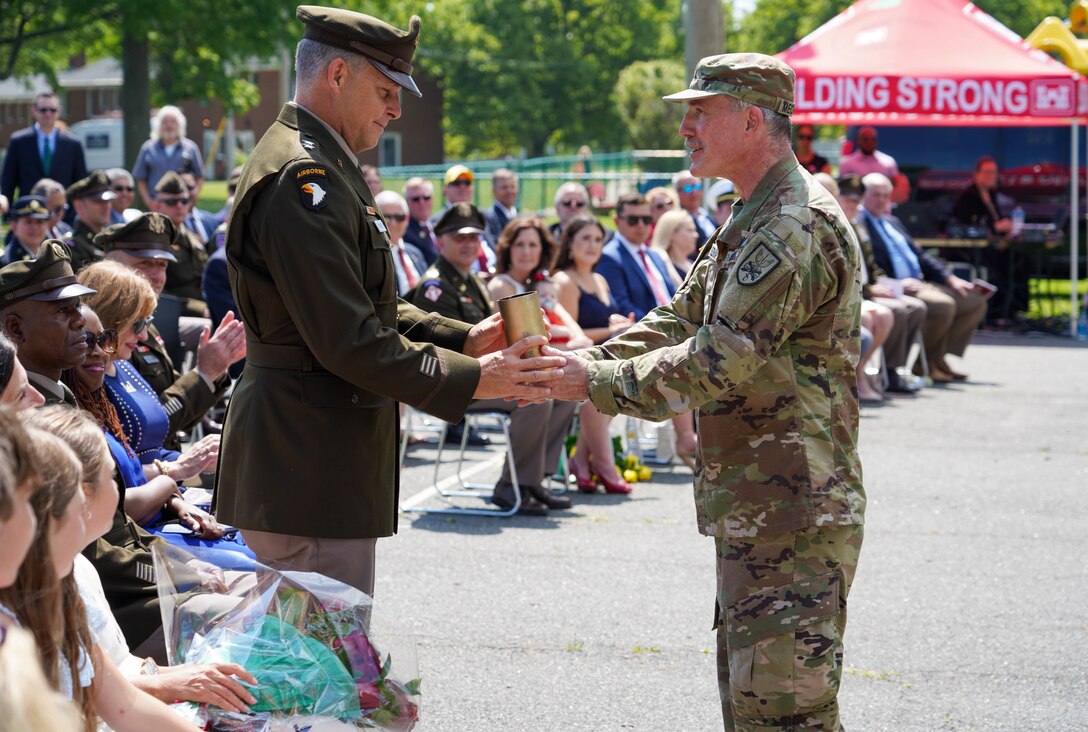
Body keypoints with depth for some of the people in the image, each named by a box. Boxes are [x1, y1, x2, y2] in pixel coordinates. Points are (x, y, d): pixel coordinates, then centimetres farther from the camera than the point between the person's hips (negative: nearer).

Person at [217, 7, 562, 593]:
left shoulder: (322, 170, 18)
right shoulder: (303, 181, -18)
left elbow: (370, 309, 21)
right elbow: (349, 342, -23)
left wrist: (464, 339, 7)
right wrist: (472, 379, -17)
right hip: (308, 472, -11)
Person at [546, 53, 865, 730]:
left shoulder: (799, 227, -18)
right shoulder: (752, 223, 19)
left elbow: (718, 364, -24)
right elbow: (679, 323, 17)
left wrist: (595, 382, -17)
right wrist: (577, 363, 3)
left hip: (792, 514, -11)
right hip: (752, 510, 11)